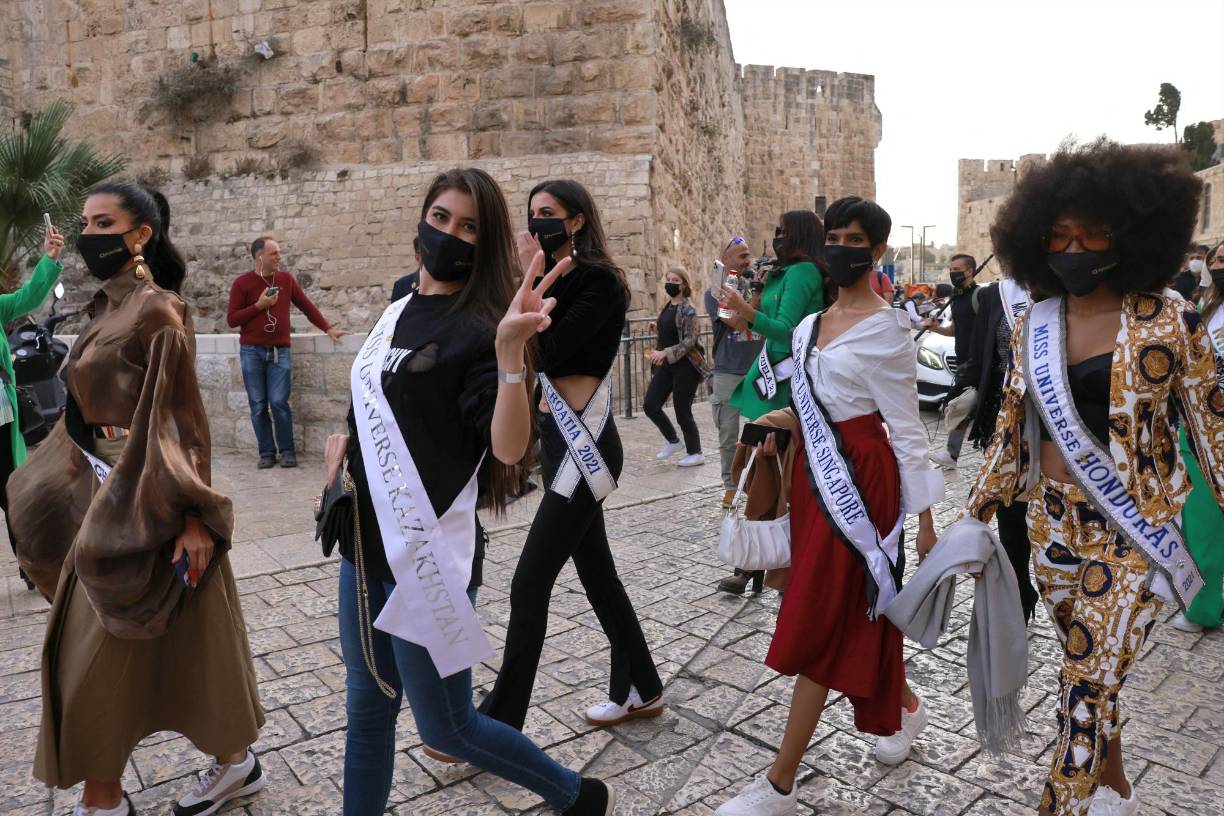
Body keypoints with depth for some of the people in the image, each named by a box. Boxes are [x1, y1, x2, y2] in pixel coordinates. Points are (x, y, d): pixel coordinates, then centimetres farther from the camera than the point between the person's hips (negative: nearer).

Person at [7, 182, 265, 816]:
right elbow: (89, 409, 17)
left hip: (144, 503, -9)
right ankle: (234, 763, 29)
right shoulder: (109, 309, 11)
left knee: (103, 654, 4)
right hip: (106, 498, 9)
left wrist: (192, 515, -21)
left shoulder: (155, 310, -15)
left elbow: (181, 415, -19)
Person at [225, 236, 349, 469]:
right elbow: (231, 319, -1)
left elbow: (306, 306, 11)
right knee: (258, 405, 2)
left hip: (280, 351, 1)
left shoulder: (286, 279, 8)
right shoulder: (242, 283, 1)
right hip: (252, 352, 0)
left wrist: (328, 328, 2)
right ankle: (266, 452, 11)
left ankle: (287, 451, 4)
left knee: (279, 402, -7)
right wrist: (259, 305, -11)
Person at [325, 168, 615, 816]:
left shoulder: (478, 327, -13)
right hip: (365, 543, 7)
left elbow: (508, 448, -27)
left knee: (446, 727, 7)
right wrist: (347, 446, 7)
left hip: (428, 556, -7)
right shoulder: (399, 309, 9)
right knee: (367, 708, 18)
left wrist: (510, 351, -40)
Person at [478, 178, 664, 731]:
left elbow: (551, 353, -22)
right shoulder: (557, 281, 13)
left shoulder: (596, 280, -12)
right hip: (559, 438, 9)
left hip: (583, 442, -9)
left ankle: (499, 721, 8)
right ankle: (639, 689, 32)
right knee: (596, 570, 16)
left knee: (529, 585, -5)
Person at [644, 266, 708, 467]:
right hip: (666, 365, 7)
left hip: (685, 366, -7)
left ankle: (695, 453, 16)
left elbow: (690, 340, -20)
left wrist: (665, 352, -28)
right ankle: (673, 441, 21)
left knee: (682, 412, -1)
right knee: (650, 405, 1)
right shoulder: (667, 307, 11)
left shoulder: (687, 310, -12)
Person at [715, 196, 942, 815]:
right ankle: (904, 706, 45)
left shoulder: (886, 329, -10)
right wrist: (791, 420, 7)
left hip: (858, 479, -8)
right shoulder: (810, 326, 11)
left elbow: (907, 431, -10)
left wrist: (925, 520, -10)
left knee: (822, 620, -4)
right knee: (851, 611, 18)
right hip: (814, 473, 8)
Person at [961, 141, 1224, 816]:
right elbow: (1010, 428, 9)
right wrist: (975, 514, 10)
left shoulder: (1168, 320, -9)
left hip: (1131, 527, -4)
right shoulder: (1033, 327, 3)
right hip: (1053, 519, 4)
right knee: (1089, 667, 19)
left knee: (1089, 679, -5)